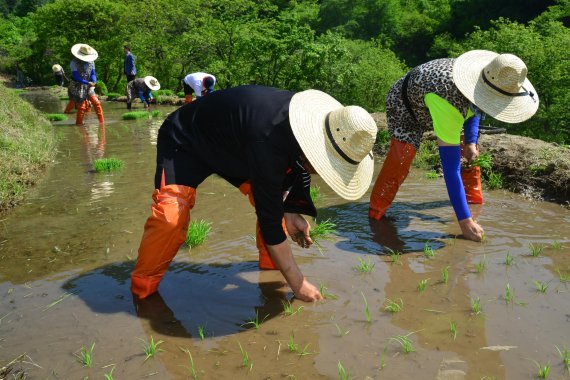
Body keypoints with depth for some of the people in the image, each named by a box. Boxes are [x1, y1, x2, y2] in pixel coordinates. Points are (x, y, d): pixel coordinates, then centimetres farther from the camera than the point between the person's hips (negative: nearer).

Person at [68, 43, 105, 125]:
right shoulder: (74, 63, -13)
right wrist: (87, 82, -28)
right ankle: (79, 123, 12)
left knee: (97, 103, -5)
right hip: (77, 88, -5)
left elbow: (93, 73, 2)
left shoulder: (91, 62, 2)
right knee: (81, 107, -5)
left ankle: (102, 122, 2)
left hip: (88, 87, 5)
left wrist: (94, 81, -21)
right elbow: (76, 76, -19)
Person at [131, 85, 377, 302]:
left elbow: (297, 168, 3)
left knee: (271, 200, -3)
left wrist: (291, 211, -9)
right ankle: (142, 289, -6)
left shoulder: (309, 115, -18)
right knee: (171, 215, -25)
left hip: (232, 146, 8)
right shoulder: (268, 144, -43)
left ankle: (270, 265, 15)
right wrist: (297, 283, -27)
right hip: (185, 141, -8)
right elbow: (270, 222, -35)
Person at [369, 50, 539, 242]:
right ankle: (376, 210, -16)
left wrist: (471, 142, -7)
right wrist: (464, 220, -46)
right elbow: (450, 166, -46)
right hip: (404, 104, -7)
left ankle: (474, 197, 24)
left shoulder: (481, 74, -24)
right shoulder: (449, 104, -47)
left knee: (469, 152, 5)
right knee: (402, 155, -29)